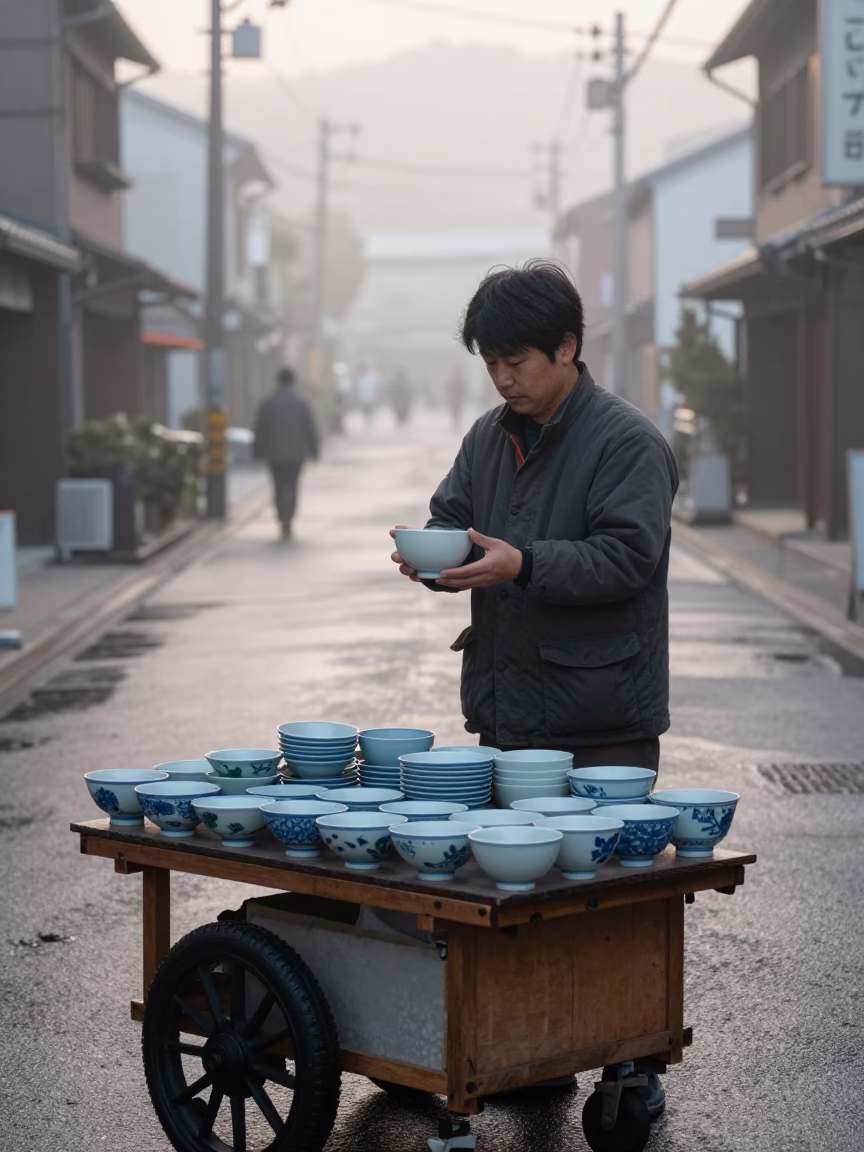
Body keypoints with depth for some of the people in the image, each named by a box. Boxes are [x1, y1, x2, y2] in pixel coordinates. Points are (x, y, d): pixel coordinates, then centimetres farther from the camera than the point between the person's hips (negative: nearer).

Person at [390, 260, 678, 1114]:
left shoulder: (627, 442, -9)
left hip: (602, 722, -7)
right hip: (507, 710, 7)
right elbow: (452, 520, 18)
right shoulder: (490, 438, 13)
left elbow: (627, 556, -17)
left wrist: (522, 564, -27)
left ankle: (631, 1067, 10)